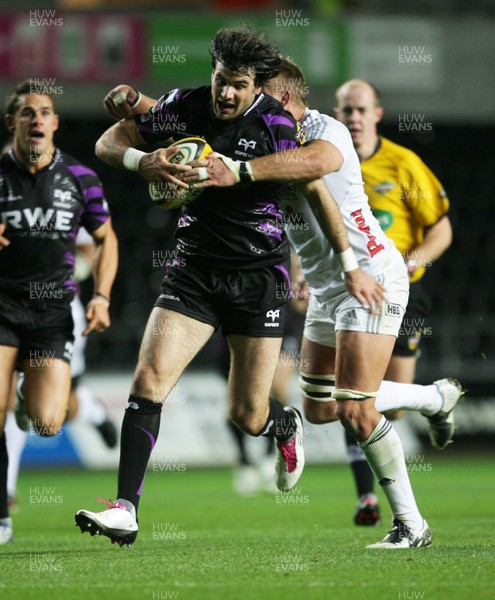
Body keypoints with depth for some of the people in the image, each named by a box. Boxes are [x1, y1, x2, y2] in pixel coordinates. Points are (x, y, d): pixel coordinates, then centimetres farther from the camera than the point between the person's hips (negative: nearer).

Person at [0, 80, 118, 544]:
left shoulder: (79, 179, 3)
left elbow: (105, 239, 15)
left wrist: (101, 297, 2)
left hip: (53, 310, 0)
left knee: (47, 424, -12)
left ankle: (45, 395, 28)